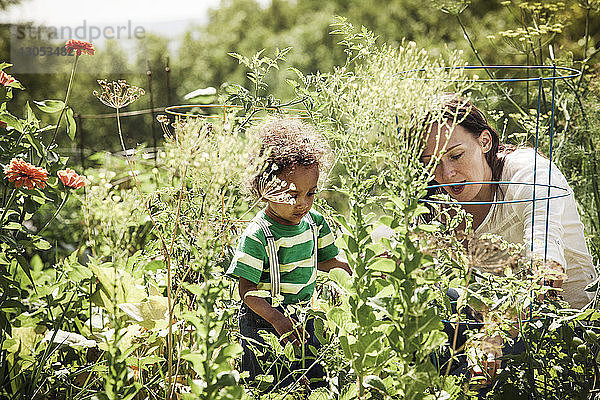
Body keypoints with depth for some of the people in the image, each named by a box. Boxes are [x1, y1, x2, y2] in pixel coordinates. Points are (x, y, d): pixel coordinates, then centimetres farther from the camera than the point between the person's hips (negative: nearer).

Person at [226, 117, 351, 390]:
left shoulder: (315, 222, -2)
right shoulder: (257, 236, -22)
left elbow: (325, 261, 13)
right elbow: (247, 290, -21)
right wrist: (278, 321, -31)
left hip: (303, 318, 6)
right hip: (263, 324, -6)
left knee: (316, 383, 15)